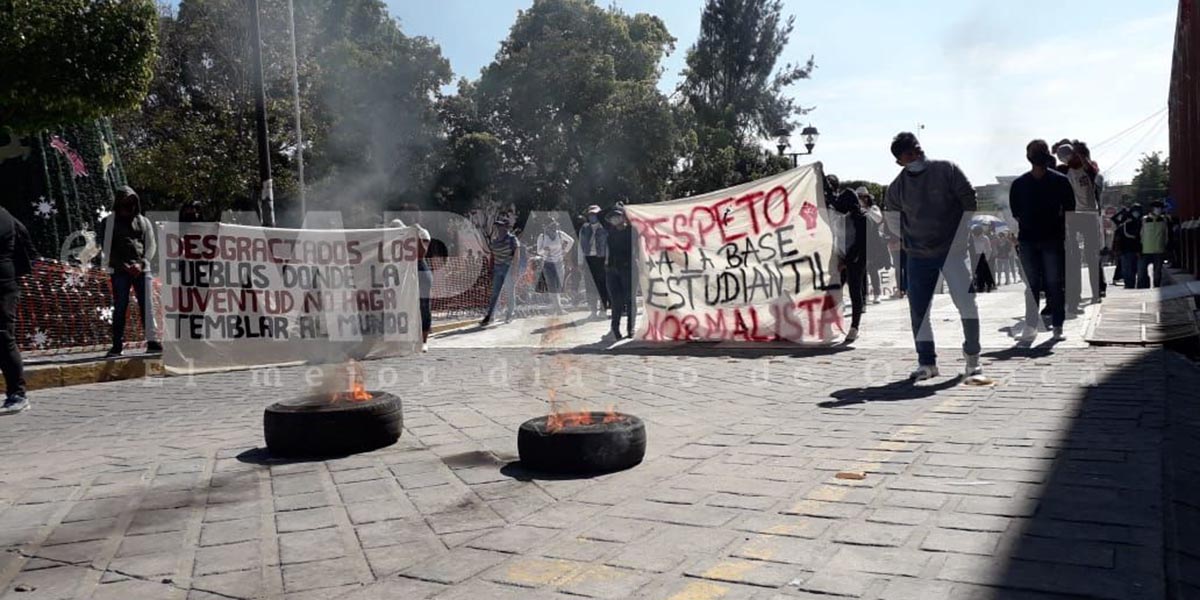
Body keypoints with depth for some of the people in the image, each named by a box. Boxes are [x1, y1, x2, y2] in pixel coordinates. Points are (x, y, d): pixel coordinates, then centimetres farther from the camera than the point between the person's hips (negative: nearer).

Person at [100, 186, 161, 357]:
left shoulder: (144, 221, 17)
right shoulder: (108, 222, 11)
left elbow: (151, 245, 10)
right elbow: (107, 248, 3)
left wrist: (141, 263, -6)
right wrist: (123, 266, -9)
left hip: (142, 269, 1)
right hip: (119, 270, -1)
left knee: (147, 304, -6)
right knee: (120, 307, -2)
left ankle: (152, 340, -7)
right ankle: (117, 344, 1)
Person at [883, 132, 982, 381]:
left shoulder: (947, 170, -4)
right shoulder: (897, 187, 3)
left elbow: (971, 203, -1)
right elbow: (893, 221, 18)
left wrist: (965, 237, -3)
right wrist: (911, 239, 10)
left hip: (953, 250, -2)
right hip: (919, 256, 3)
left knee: (966, 302, -7)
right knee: (918, 309, 2)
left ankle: (972, 358, 11)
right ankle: (926, 362, 15)